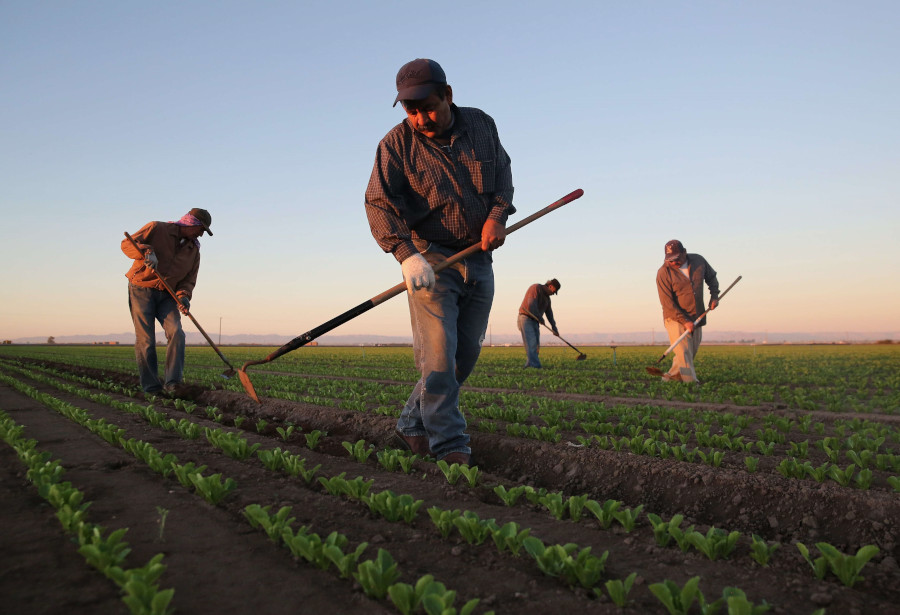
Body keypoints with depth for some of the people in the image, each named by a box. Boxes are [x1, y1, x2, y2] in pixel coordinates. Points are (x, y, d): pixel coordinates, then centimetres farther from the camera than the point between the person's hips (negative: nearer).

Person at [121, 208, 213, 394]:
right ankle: (150, 388, 2)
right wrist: (146, 251, -31)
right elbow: (127, 243, -10)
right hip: (141, 290, -4)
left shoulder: (194, 250, 9)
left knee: (176, 333, -15)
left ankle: (172, 384, -15)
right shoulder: (157, 229, -5)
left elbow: (189, 280, 7)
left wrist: (183, 296, -15)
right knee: (145, 340, -6)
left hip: (167, 295, 4)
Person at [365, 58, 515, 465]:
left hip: (479, 260, 5)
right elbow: (379, 203, -15)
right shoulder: (397, 143, -8)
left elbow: (502, 172, 15)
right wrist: (407, 255, -30)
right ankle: (450, 447, -4)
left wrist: (497, 214, -5)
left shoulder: (481, 125, 5)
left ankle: (411, 428, 21)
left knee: (466, 356, 7)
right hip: (430, 260, -4)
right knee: (438, 356, -12)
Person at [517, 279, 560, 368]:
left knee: (536, 345, 1)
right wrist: (540, 318, -14)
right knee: (531, 343, -19)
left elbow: (549, 313, 18)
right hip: (526, 318, -9)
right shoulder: (536, 288, -9)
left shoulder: (547, 297, 18)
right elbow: (531, 305, -19)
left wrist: (554, 327, 11)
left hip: (534, 321, 9)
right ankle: (534, 365, -26)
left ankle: (528, 365, 2)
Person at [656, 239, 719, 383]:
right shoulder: (663, 273, -15)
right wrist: (685, 321, -21)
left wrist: (714, 295, 5)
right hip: (676, 318, -5)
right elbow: (667, 303, -17)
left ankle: (671, 376, 22)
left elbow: (711, 277, 20)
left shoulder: (699, 261, -1)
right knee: (683, 353, -13)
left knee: (692, 351, 9)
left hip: (696, 318, 5)